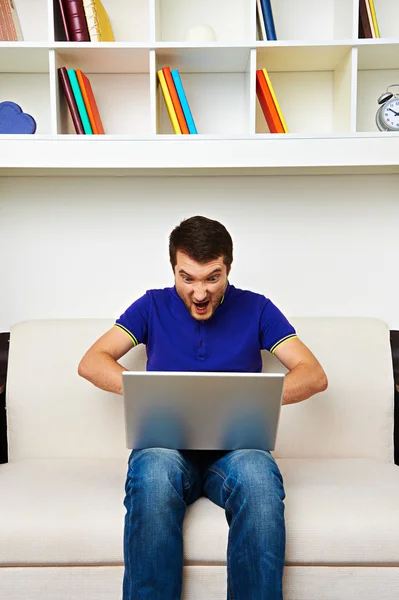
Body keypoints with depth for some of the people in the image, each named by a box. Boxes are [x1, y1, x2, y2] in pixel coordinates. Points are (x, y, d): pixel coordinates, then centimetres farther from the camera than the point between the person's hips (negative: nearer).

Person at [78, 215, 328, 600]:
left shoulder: (255, 308, 9)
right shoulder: (153, 306, 11)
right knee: (154, 471, -36)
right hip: (166, 443, 0)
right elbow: (91, 363, 3)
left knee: (257, 474, -36)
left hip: (234, 445, 0)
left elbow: (315, 375, 2)